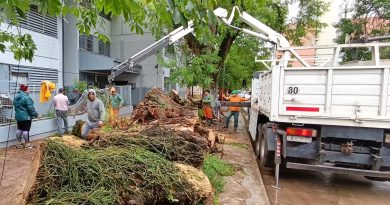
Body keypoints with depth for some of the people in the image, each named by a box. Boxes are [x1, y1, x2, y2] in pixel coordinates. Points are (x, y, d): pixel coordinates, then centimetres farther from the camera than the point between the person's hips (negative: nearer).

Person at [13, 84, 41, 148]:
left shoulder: (16, 97, 9)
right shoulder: (26, 98, -19)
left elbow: (15, 106, 18)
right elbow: (30, 108, -21)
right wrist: (36, 115, -14)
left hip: (18, 116, 9)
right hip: (26, 117, -9)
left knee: (19, 129, 14)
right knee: (26, 130, -2)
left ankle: (19, 143, 24)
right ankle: (27, 144, 6)